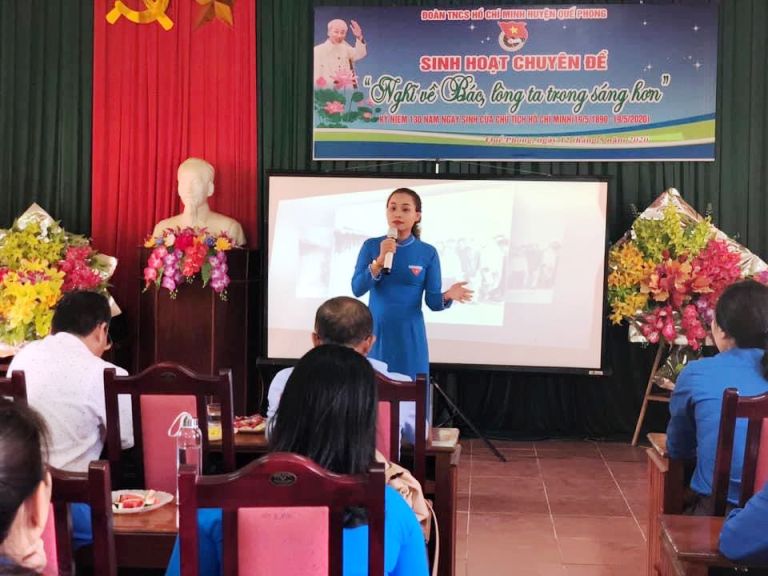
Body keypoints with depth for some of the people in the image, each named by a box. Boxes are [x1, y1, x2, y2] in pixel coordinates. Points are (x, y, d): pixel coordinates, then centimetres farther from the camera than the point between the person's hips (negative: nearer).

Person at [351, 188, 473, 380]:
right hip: (376, 332, 0)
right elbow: (357, 289, -9)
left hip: (409, 334, 0)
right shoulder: (371, 246, -1)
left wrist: (447, 296, -24)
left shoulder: (428, 253, -2)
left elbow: (432, 301, -3)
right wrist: (379, 261, -22)